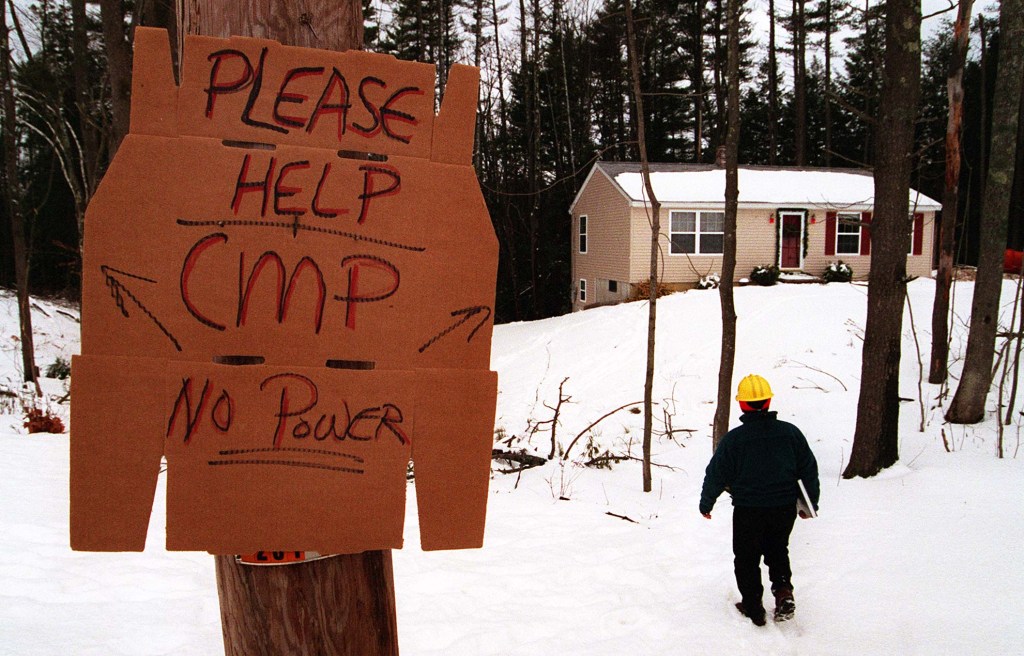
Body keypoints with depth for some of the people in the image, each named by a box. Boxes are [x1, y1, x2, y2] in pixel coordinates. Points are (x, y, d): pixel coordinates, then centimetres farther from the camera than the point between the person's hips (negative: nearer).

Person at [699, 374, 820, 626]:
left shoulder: (733, 438, -14)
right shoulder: (790, 432, -5)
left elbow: (716, 475, -6)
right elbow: (809, 469, 3)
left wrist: (706, 504, 9)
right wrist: (811, 503, 17)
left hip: (748, 511, -3)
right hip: (784, 508, 3)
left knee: (747, 559, 14)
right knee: (778, 551, 24)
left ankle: (753, 608, 18)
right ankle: (783, 591, 4)